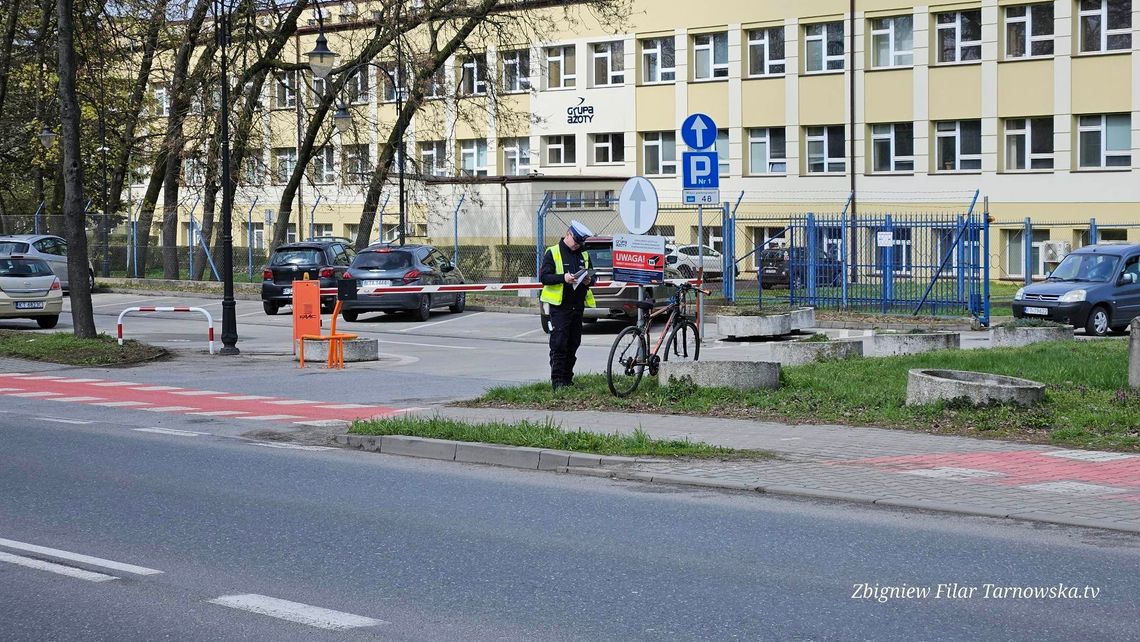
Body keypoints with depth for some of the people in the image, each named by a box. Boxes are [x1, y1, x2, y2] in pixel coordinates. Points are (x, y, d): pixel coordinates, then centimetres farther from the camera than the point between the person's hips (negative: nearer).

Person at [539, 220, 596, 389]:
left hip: (578, 306, 6)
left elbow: (592, 276, 22)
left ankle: (567, 379, 15)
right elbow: (543, 277, -8)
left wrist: (589, 280, -2)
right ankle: (557, 380, -6)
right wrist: (563, 278, -23)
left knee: (573, 344, 8)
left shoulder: (584, 255, 15)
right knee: (559, 344, -8)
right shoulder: (553, 253, -2)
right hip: (559, 306, -6)